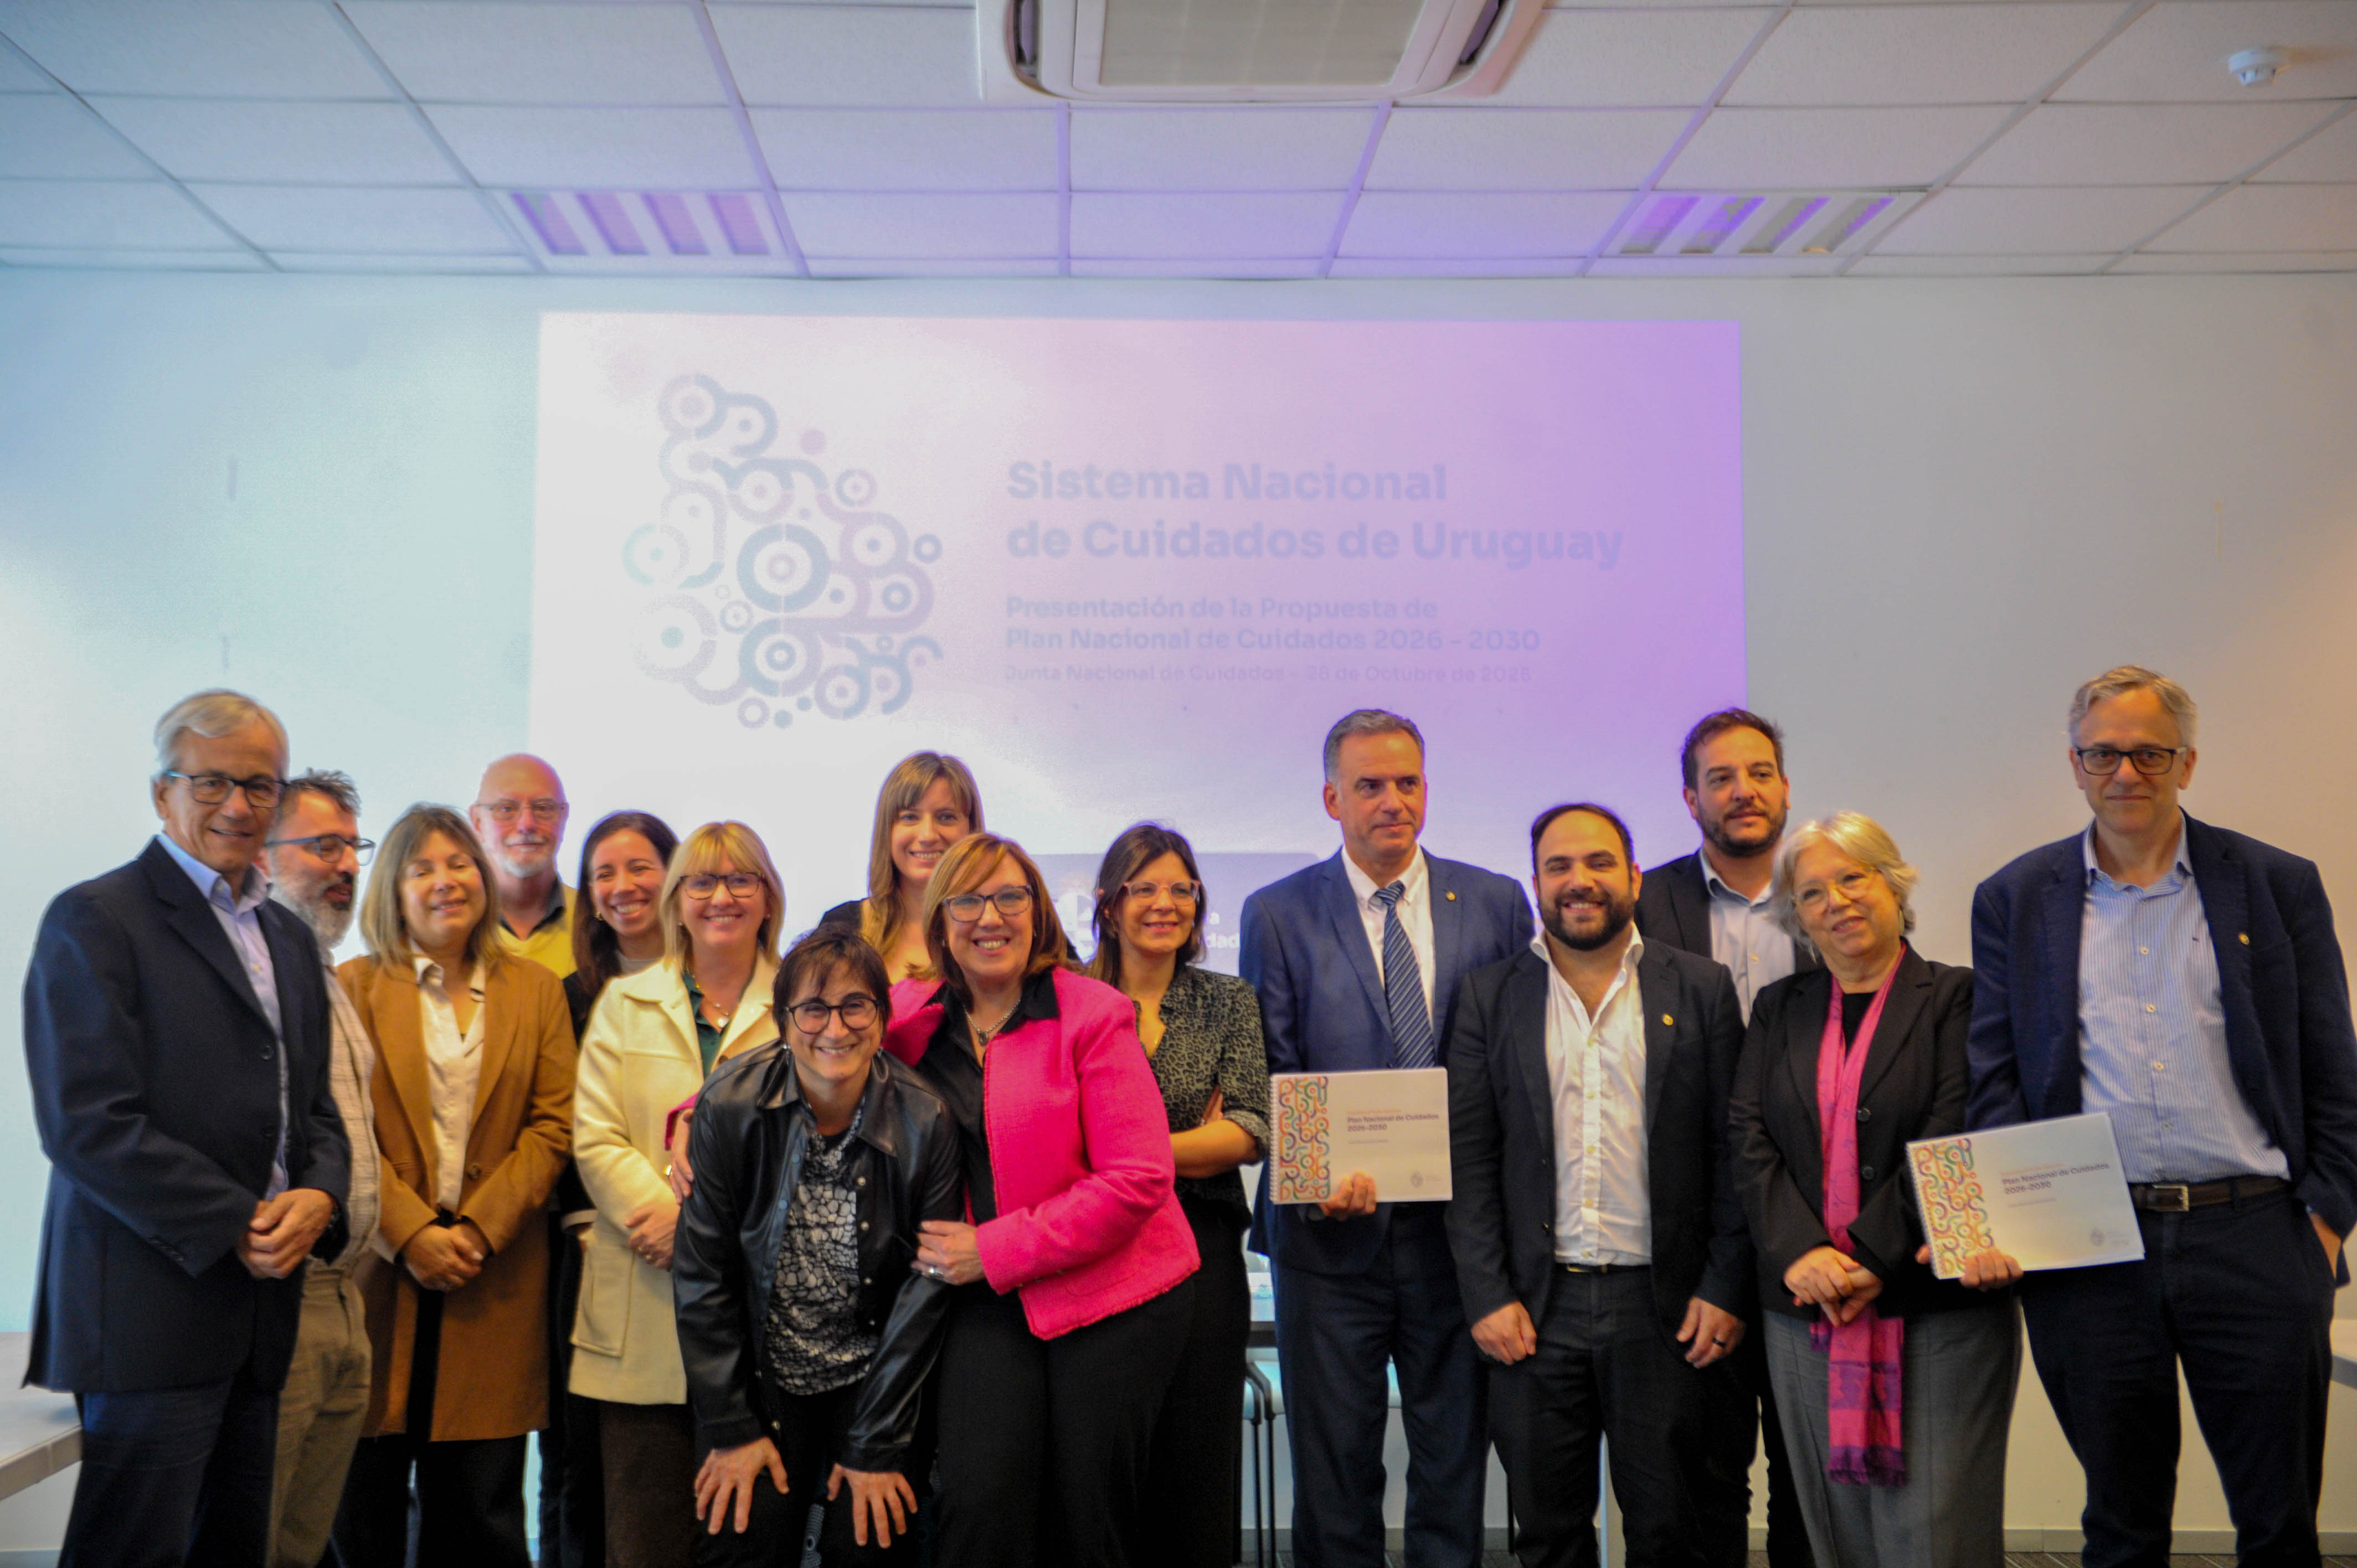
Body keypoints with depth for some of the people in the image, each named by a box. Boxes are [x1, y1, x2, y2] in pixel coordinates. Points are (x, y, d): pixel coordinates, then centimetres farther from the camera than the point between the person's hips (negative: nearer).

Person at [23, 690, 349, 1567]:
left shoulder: (289, 937, 18)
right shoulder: (95, 920, -6)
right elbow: (87, 1124, -14)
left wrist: (318, 1197, -2)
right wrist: (234, 1225, -14)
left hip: (260, 1305, 7)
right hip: (149, 1308, -7)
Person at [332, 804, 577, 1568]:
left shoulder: (536, 990, 10)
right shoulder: (353, 987, 5)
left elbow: (552, 1125, 3)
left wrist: (479, 1229, -9)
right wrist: (412, 1235, -13)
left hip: (494, 1277, 1)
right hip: (380, 1269, -1)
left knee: (481, 1505, 4)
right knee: (364, 1499, 5)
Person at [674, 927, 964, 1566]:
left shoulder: (924, 1122, -14)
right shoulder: (732, 1106, -13)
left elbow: (924, 1290, -9)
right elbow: (703, 1272, -6)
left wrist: (876, 1447, -9)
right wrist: (730, 1429, -8)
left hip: (876, 1385, 0)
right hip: (760, 1381, 0)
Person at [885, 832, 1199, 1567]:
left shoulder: (1093, 1014, -9)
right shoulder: (914, 1017, 4)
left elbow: (1138, 1180, -13)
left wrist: (995, 1251, -13)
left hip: (1114, 1293, -3)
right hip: (991, 1300, 3)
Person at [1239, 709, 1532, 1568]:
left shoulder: (1496, 903, 5)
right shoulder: (1277, 914, 2)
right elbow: (1269, 1079, 0)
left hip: (1457, 1225, 1)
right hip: (1332, 1226, -1)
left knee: (1455, 1459, 10)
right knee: (1333, 1470, 7)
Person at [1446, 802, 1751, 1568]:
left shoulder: (1701, 988, 4)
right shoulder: (1490, 996, 5)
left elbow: (1732, 1152, 1)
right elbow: (1468, 1159, 3)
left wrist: (1724, 1290, -5)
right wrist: (1487, 1297, -4)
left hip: (1666, 1305, -1)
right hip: (1535, 1307, 1)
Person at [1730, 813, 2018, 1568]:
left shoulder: (1955, 997, 2)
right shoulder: (1779, 1009, 15)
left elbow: (1953, 1138, -9)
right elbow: (1749, 1138, 4)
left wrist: (1871, 1259, -15)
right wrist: (1799, 1253, -11)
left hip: (1934, 1308, -4)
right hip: (1806, 1308, 4)